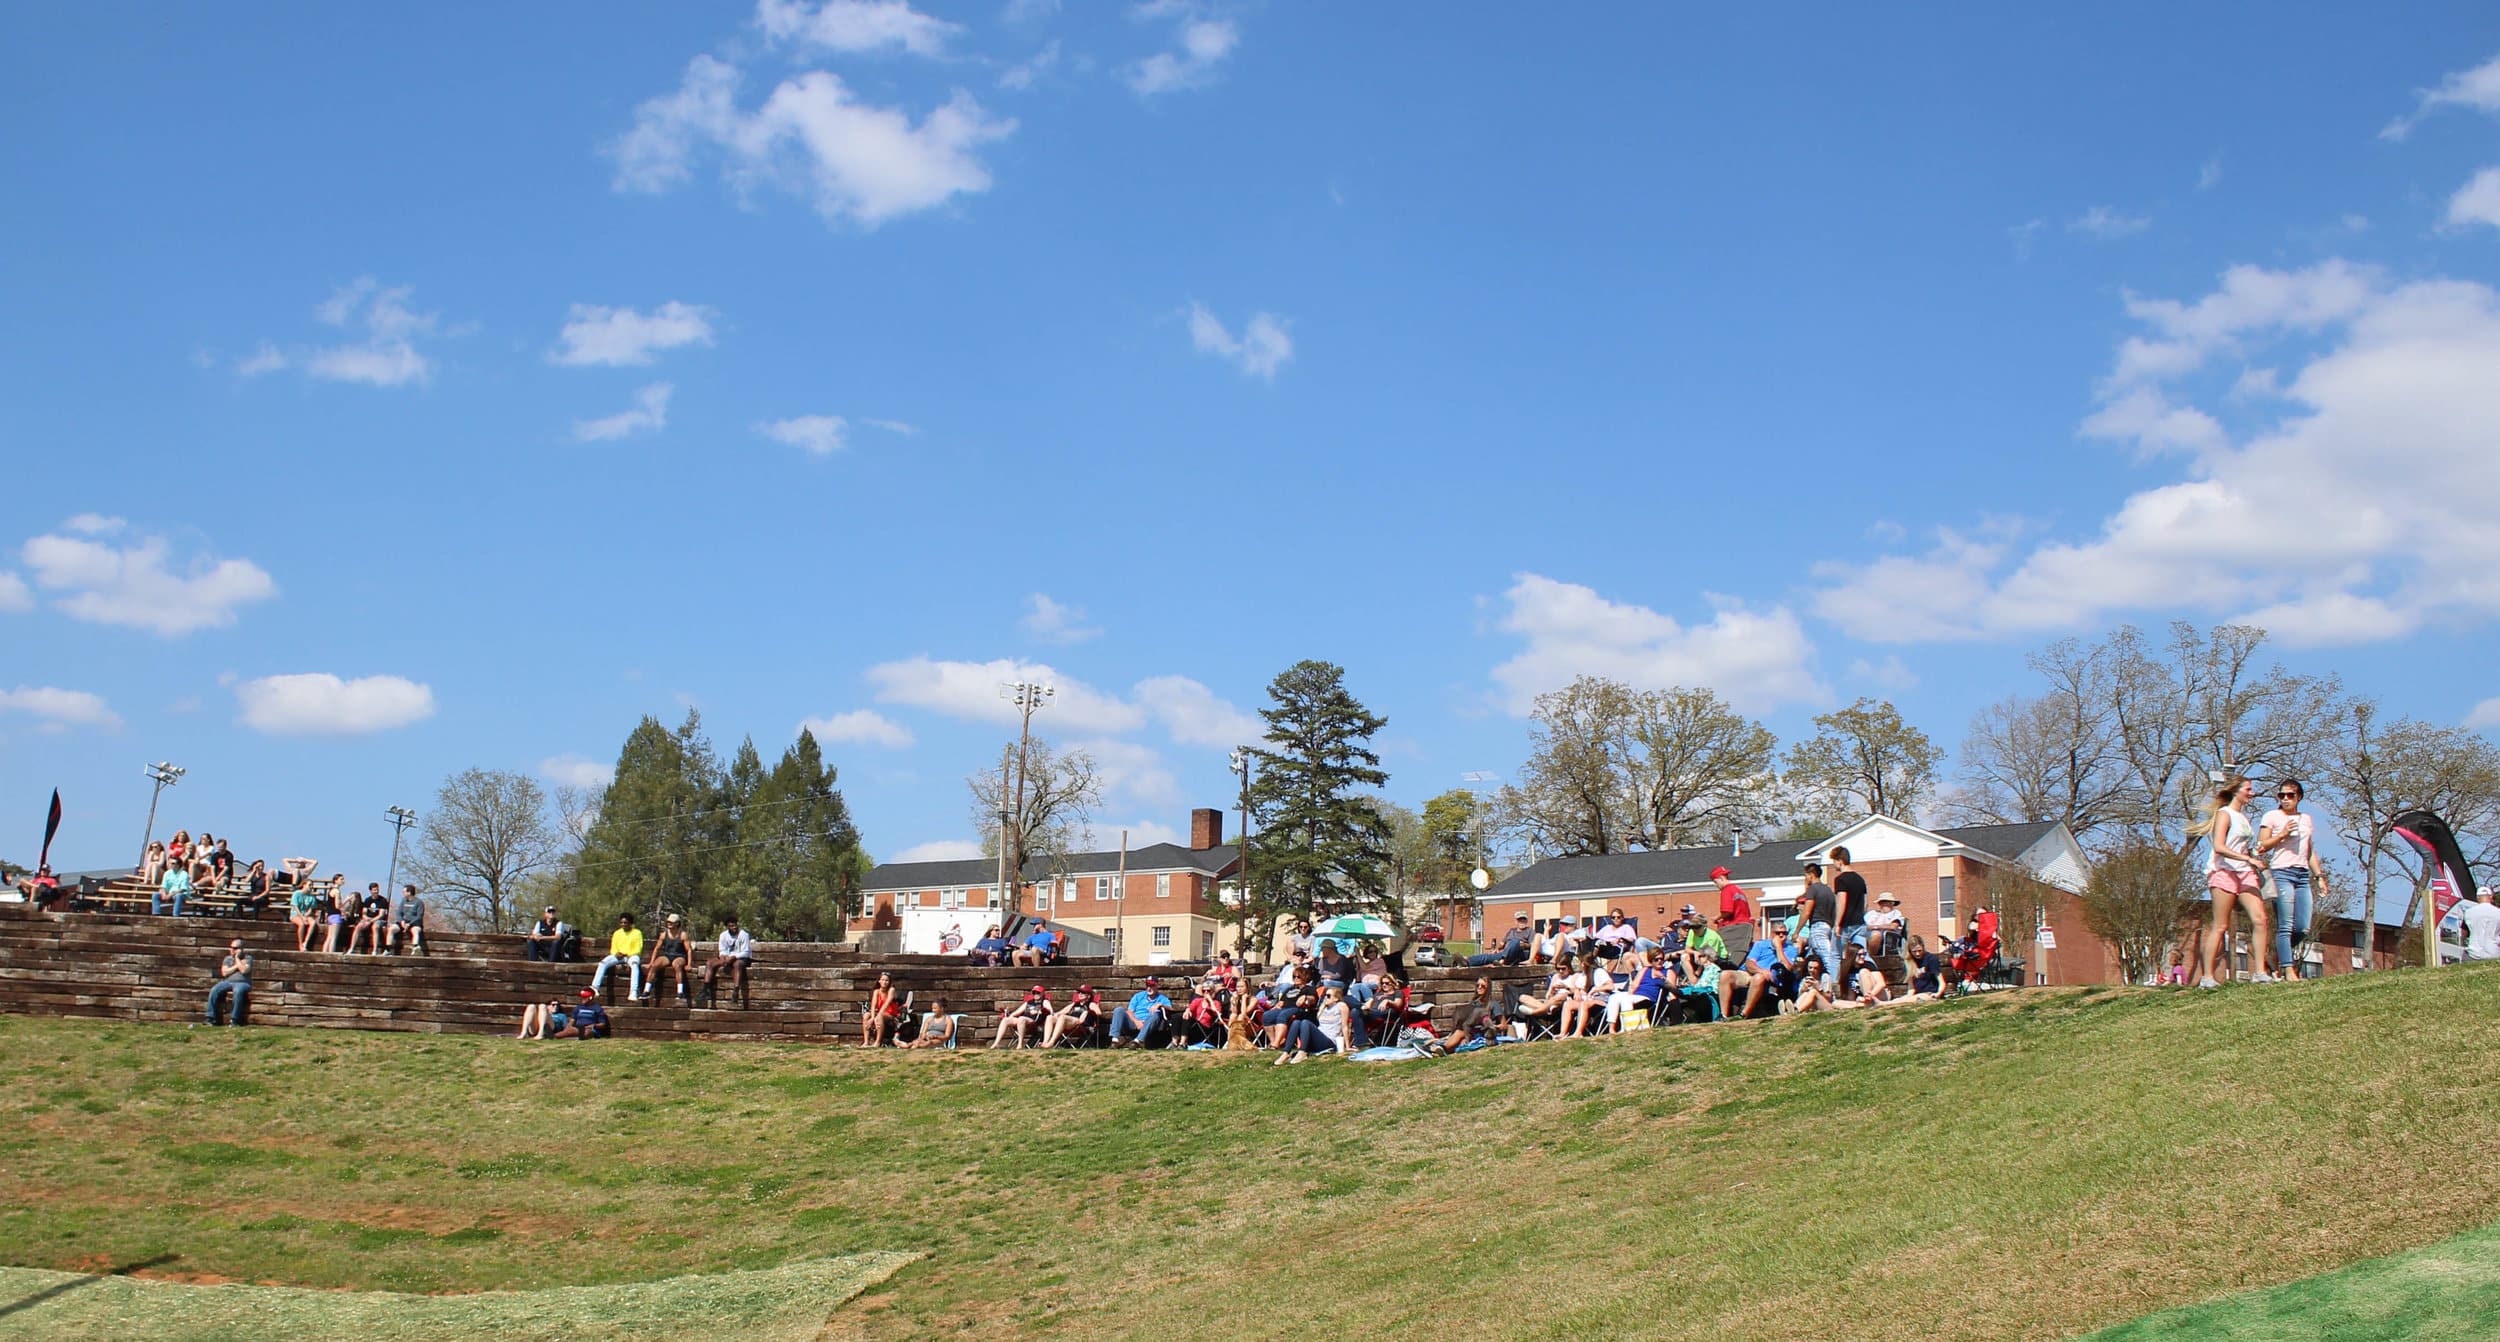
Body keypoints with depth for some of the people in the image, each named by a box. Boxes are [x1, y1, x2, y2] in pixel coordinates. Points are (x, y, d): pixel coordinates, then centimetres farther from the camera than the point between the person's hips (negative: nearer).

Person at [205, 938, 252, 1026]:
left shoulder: (247, 958, 7)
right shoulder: (228, 958, 19)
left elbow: (244, 970, -11)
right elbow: (224, 972, 5)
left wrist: (237, 958, -4)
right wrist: (236, 966, -1)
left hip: (242, 983, -4)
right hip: (227, 982, 4)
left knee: (238, 991, -39)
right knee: (214, 991, -26)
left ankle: (235, 1020, -36)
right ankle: (211, 1018, -23)